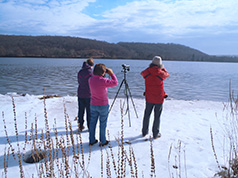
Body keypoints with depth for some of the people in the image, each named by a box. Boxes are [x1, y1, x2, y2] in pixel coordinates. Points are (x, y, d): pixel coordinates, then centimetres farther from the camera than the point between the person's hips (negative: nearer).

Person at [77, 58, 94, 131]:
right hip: (89, 95, -5)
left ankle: (80, 126, 22)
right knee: (89, 111, 5)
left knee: (81, 111, 13)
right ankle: (90, 127, 13)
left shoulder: (80, 72, 4)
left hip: (80, 94, 5)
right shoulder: (91, 72, -14)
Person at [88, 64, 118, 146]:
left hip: (93, 105, 5)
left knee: (92, 122, 15)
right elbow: (115, 82, -12)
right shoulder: (103, 81, -23)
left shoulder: (90, 79, -3)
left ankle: (92, 140, 26)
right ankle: (103, 141, 21)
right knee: (103, 124, 9)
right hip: (103, 106, -5)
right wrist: (111, 73, -3)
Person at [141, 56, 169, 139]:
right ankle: (155, 134, 17)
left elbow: (142, 73, 17)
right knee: (157, 116, 8)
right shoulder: (161, 73, -14)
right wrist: (162, 67, 20)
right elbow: (167, 74, 10)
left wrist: (150, 67, 17)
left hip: (149, 98, 3)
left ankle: (144, 132, 27)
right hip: (159, 99, -3)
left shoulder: (147, 72, -8)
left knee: (147, 115, 15)